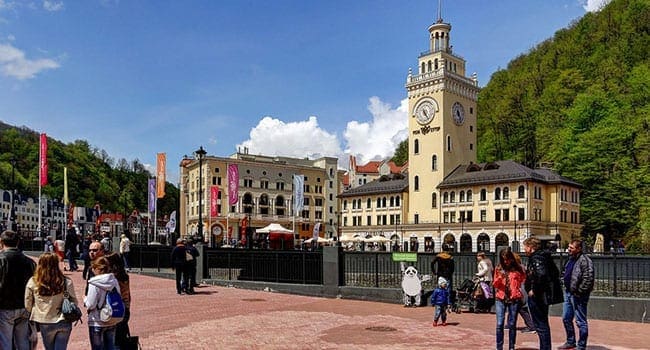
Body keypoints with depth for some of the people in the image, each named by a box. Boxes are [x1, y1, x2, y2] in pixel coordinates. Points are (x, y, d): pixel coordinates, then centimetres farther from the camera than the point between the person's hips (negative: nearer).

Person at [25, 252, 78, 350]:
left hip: (45, 324, 1)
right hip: (64, 323, 0)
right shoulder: (66, 282, -11)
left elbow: (27, 306, -1)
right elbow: (74, 302, -3)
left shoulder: (32, 283, -10)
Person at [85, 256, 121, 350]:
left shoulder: (94, 284, -18)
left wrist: (85, 300, 4)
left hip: (97, 322, -5)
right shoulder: (114, 281, -2)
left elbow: (90, 305, -15)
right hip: (112, 321, 5)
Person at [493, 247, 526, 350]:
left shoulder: (518, 268, 2)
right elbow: (495, 284, 8)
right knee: (499, 324, -4)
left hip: (514, 299, -1)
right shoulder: (498, 269, 7)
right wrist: (499, 278, -9)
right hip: (501, 299, 1)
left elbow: (523, 281, 11)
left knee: (512, 324, 5)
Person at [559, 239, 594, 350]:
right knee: (566, 318, 17)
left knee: (580, 321, 1)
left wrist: (579, 291, -20)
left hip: (578, 295, -10)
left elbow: (588, 278, -24)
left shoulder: (584, 261, -18)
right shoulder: (571, 259, 12)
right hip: (568, 293, 10)